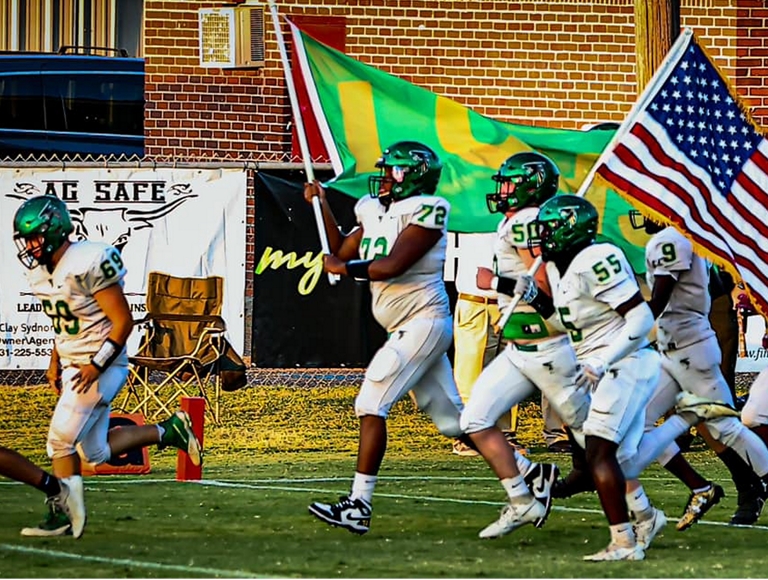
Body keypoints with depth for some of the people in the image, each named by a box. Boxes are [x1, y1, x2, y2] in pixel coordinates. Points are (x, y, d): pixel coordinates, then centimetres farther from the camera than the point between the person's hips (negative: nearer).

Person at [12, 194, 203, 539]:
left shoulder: (87, 264, -22)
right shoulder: (41, 271, 5)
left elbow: (123, 322, -19)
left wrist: (97, 365, -22)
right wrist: (55, 362, 12)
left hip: (99, 368, -9)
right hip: (73, 366, 9)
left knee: (61, 439, -9)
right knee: (96, 452, 10)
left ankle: (64, 513, 4)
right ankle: (169, 431, 24)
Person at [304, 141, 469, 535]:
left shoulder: (424, 212, -13)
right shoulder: (375, 212, 14)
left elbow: (392, 265, -21)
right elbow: (342, 252, 21)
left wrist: (343, 268, -10)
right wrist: (322, 206, 16)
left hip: (423, 322, -9)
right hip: (412, 328, 9)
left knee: (371, 405, -14)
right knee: (450, 419, 11)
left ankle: (359, 504, -15)